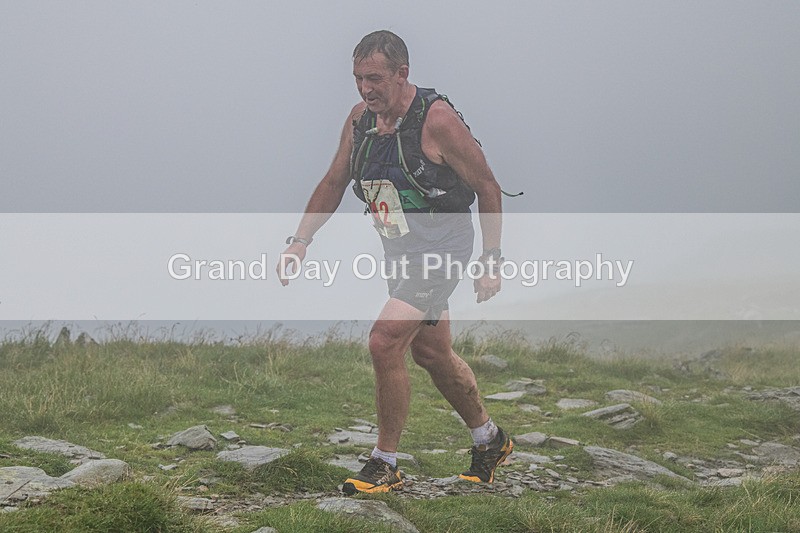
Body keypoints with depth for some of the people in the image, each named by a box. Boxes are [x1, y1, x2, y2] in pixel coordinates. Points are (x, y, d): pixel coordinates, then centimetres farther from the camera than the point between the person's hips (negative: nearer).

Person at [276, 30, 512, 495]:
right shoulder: (361, 119, 0)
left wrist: (492, 261, -12)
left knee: (385, 340, -19)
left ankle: (386, 465, -7)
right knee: (431, 352, 17)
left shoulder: (436, 119, -19)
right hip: (400, 252, 8)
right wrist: (300, 242, 4)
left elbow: (487, 187, -12)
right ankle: (491, 441, 38)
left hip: (443, 249, -8)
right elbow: (334, 183, 13)